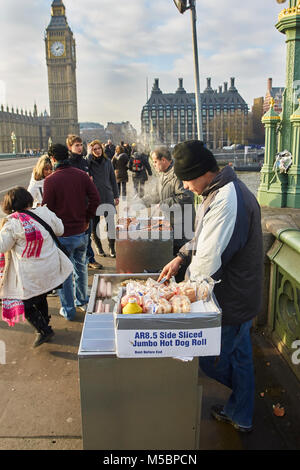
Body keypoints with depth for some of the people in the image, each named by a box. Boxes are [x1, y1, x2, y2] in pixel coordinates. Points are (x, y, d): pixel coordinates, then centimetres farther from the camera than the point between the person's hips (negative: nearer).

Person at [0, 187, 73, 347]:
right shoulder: (44, 212, -6)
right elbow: (60, 230, 8)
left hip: (29, 276, -5)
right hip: (51, 268, 6)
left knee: (26, 303, 13)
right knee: (41, 298, 25)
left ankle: (43, 330, 12)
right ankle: (45, 322, 40)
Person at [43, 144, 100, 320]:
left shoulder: (51, 180, -15)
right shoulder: (82, 175, -2)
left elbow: (47, 208, -12)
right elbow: (95, 199, -4)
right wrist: (87, 218, 7)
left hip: (63, 234, -5)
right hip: (82, 231, 5)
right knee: (81, 266, 22)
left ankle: (68, 309, 20)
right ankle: (82, 301, 37)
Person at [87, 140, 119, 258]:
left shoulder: (107, 161, 10)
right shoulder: (88, 161, 0)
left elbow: (113, 179, 15)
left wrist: (116, 195, 12)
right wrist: (90, 154, -15)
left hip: (108, 195, 2)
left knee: (110, 221, -6)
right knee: (95, 222, 5)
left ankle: (112, 247, 2)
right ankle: (99, 247, 19)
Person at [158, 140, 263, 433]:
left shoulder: (226, 201, -30)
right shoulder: (221, 192, 5)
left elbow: (209, 261, -30)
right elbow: (205, 238, 18)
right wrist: (182, 256, 5)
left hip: (231, 302, -10)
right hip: (240, 297, 10)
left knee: (210, 360, 8)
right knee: (239, 356, 23)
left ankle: (240, 412, 36)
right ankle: (240, 417, 44)